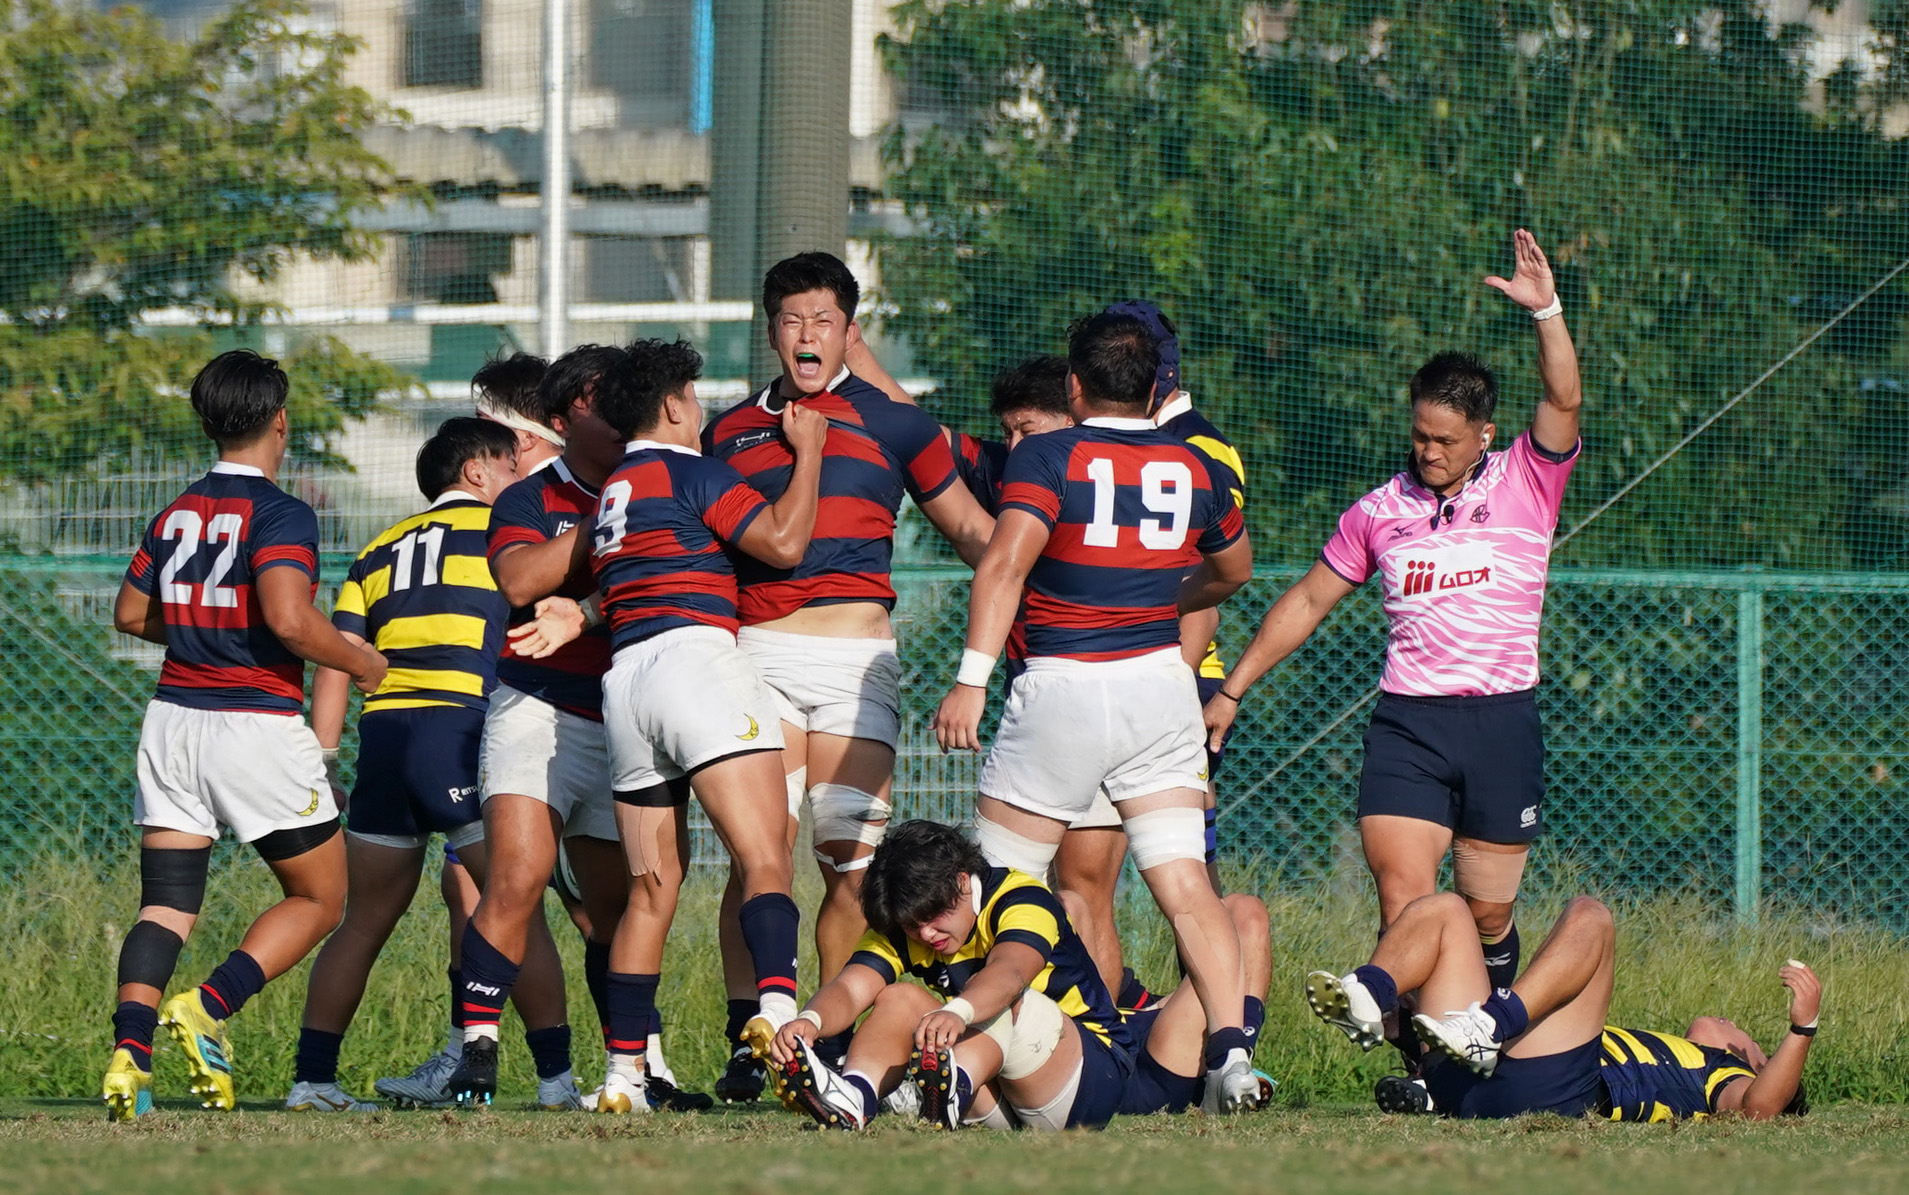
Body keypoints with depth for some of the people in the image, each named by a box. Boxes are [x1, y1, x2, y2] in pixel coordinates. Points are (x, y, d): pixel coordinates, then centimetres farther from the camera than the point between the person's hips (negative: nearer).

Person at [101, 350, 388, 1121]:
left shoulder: (176, 513, 10)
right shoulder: (279, 514, -10)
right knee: (319, 897, 8)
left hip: (174, 717, 6)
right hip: (257, 725, -6)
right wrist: (361, 663, -6)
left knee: (166, 903, 4)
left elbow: (131, 614, 17)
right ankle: (207, 1010, -11)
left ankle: (131, 1046, -17)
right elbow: (290, 619, -23)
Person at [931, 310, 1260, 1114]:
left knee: (999, 889, 5)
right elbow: (1233, 569, 27)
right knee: (1185, 886, 0)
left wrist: (972, 679, -24)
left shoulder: (1048, 458, -6)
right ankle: (1230, 1048, -15)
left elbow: (1006, 562, -20)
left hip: (1062, 687, -4)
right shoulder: (1192, 468, 9)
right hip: (1162, 683, 4)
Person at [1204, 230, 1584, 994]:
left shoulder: (1526, 485, 4)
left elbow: (1563, 402, -10)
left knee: (1487, 915, 5)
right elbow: (1308, 602, 19)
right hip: (1407, 727, 1)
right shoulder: (1379, 511, 10)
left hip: (1503, 724, -1)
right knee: (1404, 903, -15)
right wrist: (1232, 690, 19)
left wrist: (1545, 312, -24)